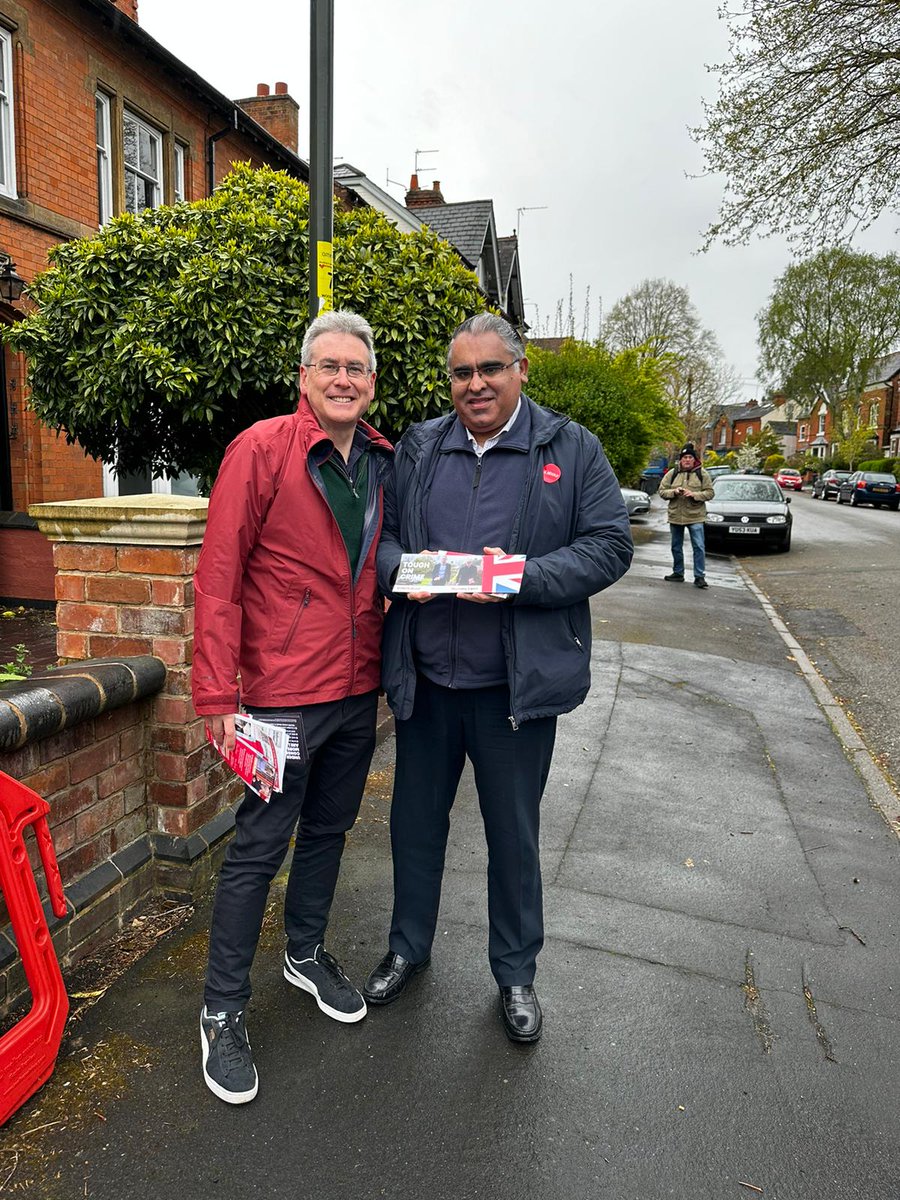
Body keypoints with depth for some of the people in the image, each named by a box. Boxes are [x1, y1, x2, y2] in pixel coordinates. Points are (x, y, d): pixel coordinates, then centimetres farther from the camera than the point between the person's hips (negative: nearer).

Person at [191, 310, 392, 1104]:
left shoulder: (383, 463, 6)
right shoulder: (263, 450, -11)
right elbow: (219, 578, -13)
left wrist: (385, 666, 9)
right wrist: (218, 696, -16)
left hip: (358, 689, 6)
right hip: (284, 692, -6)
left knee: (328, 829, 20)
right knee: (259, 848, 4)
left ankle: (307, 955, 42)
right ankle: (223, 1011, 24)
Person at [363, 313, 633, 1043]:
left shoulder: (571, 449, -2)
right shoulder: (418, 447, 7)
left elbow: (609, 545, -7)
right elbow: (378, 534, 7)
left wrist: (522, 579, -21)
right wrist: (401, 569, -16)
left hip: (517, 682, -2)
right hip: (424, 678, 3)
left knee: (514, 833, 14)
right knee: (416, 820, 18)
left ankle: (516, 973, 37)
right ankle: (408, 948, 43)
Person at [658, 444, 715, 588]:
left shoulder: (702, 474, 0)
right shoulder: (672, 473, 5)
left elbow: (709, 493, -2)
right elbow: (662, 491, 4)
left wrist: (694, 494, -18)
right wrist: (674, 492, -15)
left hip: (695, 517, -3)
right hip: (675, 516, 3)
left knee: (699, 547, -7)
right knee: (676, 547, 12)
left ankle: (699, 576, -3)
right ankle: (678, 573, 26)